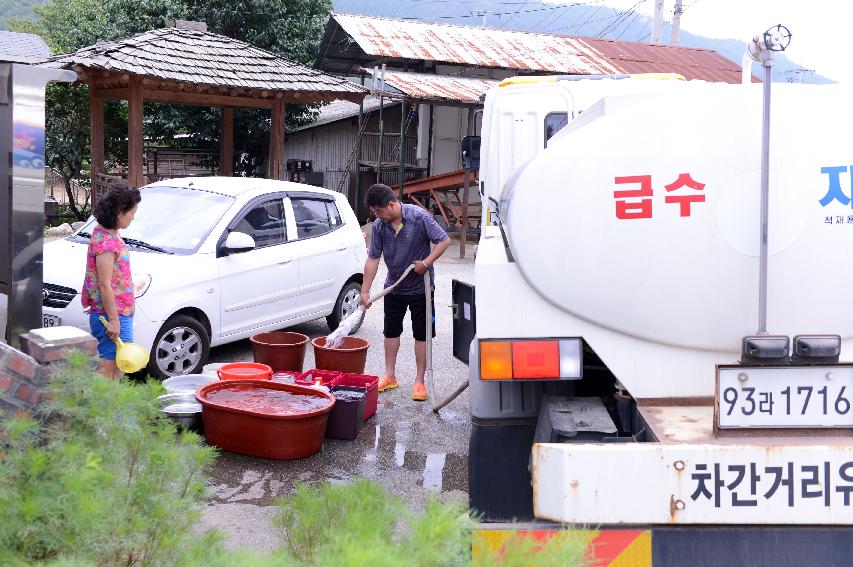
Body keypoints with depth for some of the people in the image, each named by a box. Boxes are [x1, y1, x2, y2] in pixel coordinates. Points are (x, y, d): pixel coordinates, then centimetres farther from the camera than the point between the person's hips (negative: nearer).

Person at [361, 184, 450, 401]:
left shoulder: (419, 217, -20)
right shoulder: (379, 226, -9)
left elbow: (444, 240, -15)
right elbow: (373, 259, -5)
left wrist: (426, 263, -24)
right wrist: (365, 291, -8)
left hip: (420, 287, -4)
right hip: (394, 286, 4)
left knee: (422, 334, 2)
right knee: (391, 331, 13)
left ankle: (419, 381, 10)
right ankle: (390, 376, 27)